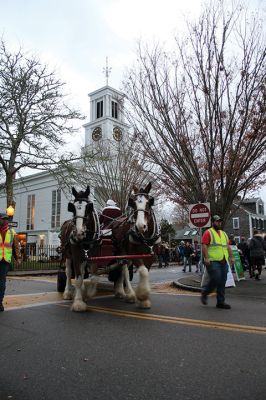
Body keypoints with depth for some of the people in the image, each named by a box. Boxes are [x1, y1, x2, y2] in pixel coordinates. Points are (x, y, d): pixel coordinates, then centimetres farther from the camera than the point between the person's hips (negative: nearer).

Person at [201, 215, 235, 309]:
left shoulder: (224, 233, 21)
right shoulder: (208, 232, -2)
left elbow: (228, 246, 21)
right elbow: (204, 246, -11)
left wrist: (231, 257, 11)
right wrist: (206, 258, -19)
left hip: (224, 262, 7)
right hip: (213, 262, -7)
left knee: (222, 283, 6)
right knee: (215, 280, -12)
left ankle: (220, 302, 14)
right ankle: (204, 293, 12)